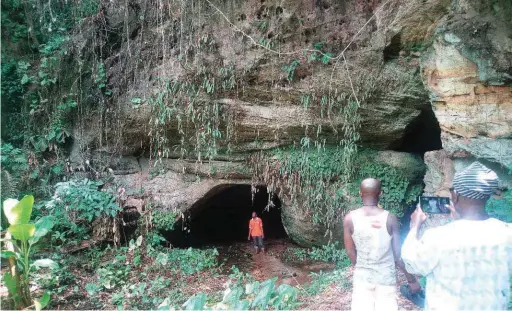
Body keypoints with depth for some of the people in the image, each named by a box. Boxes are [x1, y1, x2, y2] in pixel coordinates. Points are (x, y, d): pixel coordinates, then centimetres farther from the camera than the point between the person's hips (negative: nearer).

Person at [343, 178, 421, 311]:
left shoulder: (350, 219, -10)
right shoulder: (390, 218, -13)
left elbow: (350, 252, -1)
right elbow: (398, 255, -8)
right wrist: (412, 279, 5)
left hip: (362, 277, 1)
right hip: (386, 278, -1)